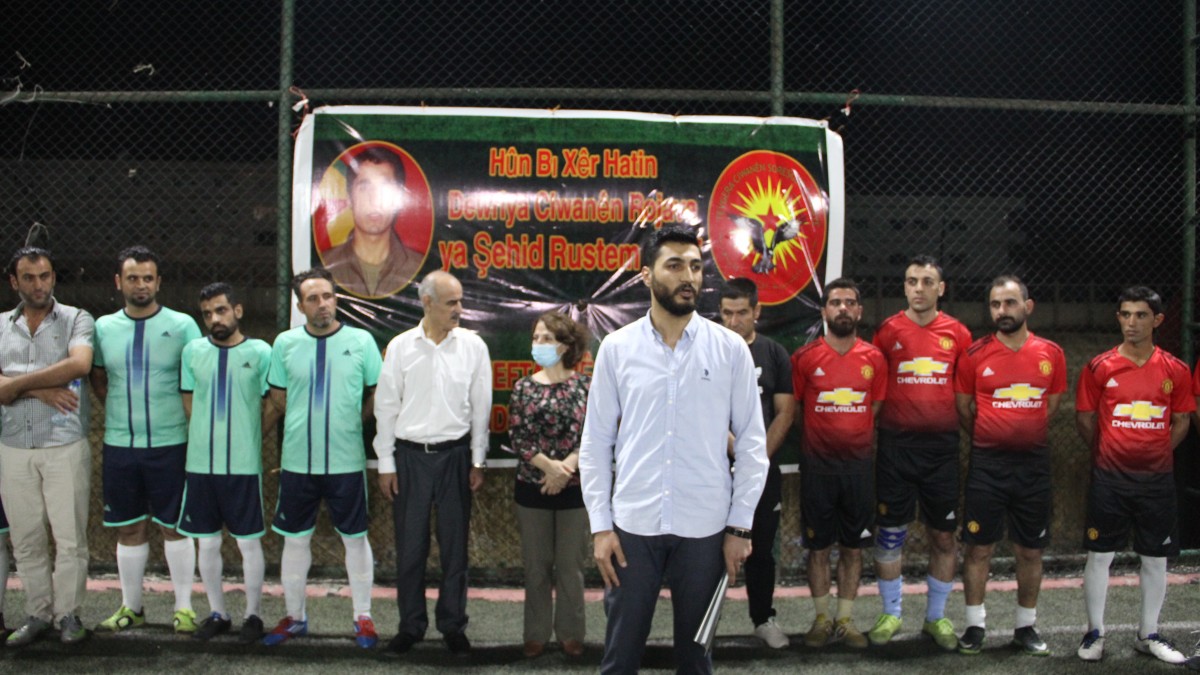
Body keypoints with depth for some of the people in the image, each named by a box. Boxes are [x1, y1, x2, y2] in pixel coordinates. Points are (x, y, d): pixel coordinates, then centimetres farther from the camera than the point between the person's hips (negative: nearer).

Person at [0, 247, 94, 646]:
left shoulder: (76, 320, 1)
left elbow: (79, 363, -18)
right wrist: (41, 390, -16)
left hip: (66, 445, -3)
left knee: (70, 536, 1)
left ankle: (68, 613, 14)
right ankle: (38, 614, 21)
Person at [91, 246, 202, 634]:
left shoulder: (182, 326, -4)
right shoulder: (103, 328, 6)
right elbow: (97, 379, 17)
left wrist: (197, 435, -5)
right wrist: (121, 412, 6)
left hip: (170, 444, -3)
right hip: (119, 445, 3)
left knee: (175, 527, 4)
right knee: (129, 528, 11)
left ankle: (184, 607, 13)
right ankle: (131, 607, 23)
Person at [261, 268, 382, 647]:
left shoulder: (361, 341, -3)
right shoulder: (286, 343, 1)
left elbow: (376, 396, 6)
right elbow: (276, 402, 9)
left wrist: (350, 421, -1)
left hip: (346, 462, -1)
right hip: (297, 461, 2)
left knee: (355, 538, 8)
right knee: (295, 539, 11)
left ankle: (363, 618, 22)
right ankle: (294, 617, 28)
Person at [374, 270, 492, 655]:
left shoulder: (472, 345, -1)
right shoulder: (401, 346, -2)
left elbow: (480, 406, 3)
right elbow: (386, 407, 2)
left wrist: (478, 462, 2)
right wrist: (385, 464, 1)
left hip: (455, 454, 0)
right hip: (410, 455, 0)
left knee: (455, 546, 8)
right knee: (410, 546, 8)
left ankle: (453, 626, 22)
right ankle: (410, 625, 22)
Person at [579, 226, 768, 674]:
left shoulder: (730, 349, -1)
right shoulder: (617, 348, 0)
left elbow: (752, 442, 1)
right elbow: (595, 443, 2)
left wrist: (740, 525, -2)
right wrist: (600, 525, -2)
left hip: (705, 528, 0)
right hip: (632, 525, 0)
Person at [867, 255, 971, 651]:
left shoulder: (957, 334, 4)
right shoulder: (888, 331, 0)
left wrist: (959, 425, 3)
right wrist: (886, 422, -2)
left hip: (942, 444, 1)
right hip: (896, 444, -1)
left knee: (944, 535, 7)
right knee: (890, 532, 4)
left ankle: (936, 617, 23)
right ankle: (890, 613, 21)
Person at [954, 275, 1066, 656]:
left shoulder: (1051, 354, 1)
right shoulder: (975, 355, -3)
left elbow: (1052, 404, 12)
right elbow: (963, 408, 6)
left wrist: (1023, 434, 10)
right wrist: (990, 438, 9)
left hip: (1033, 462, 2)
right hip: (987, 463, -1)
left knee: (1031, 550, 9)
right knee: (979, 547, 3)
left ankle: (1026, 627, 22)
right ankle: (975, 626, 15)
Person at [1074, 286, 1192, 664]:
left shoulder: (1175, 371, 1)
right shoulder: (1099, 368, -3)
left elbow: (1182, 422, 9)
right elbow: (1084, 420, 3)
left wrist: (1157, 453, 2)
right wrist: (1108, 455, 4)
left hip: (1157, 480, 2)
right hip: (1109, 479, -1)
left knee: (1156, 559, 9)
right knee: (1099, 556, 4)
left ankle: (1148, 635, 24)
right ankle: (1094, 633, 16)